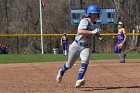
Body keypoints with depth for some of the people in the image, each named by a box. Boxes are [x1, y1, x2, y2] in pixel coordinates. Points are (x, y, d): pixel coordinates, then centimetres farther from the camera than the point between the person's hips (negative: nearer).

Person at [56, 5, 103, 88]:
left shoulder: (95, 25, 6)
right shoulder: (85, 21, -15)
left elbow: (97, 33, 25)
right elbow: (80, 32, -32)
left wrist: (99, 37, 2)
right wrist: (92, 32, -38)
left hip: (87, 47, 3)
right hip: (77, 45, -3)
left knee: (85, 61, -27)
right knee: (70, 64, 13)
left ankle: (79, 81, -35)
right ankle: (61, 72, 47)